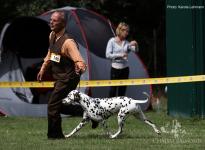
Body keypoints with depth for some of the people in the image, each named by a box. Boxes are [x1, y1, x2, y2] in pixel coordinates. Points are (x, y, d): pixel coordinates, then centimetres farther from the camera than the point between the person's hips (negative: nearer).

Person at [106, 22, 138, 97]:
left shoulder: (126, 42, 8)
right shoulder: (112, 41, -3)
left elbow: (135, 50, 2)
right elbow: (108, 55, -9)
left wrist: (135, 45, -19)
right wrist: (120, 55, -18)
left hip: (125, 68, 4)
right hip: (115, 68, -4)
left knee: (122, 91, 8)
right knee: (113, 90, -4)